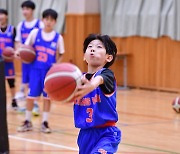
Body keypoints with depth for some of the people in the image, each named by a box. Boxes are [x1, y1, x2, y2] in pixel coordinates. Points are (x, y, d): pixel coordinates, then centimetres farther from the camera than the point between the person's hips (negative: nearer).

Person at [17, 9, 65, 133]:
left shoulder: (58, 37, -1)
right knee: (31, 96, 3)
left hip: (49, 71, 0)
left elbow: (60, 56, 6)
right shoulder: (35, 33, -1)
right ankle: (28, 122, 15)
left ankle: (45, 123, 14)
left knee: (47, 96, 4)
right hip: (35, 69, 0)